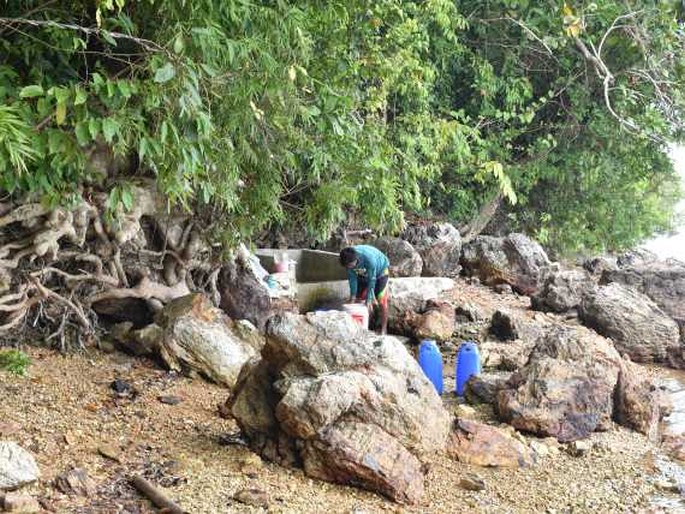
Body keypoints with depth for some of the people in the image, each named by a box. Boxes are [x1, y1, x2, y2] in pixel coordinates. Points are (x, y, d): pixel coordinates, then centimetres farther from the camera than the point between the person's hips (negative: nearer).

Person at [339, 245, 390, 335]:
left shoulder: (369, 259, -44)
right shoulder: (348, 260, -28)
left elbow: (371, 280, -35)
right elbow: (352, 277, -16)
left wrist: (369, 300, -30)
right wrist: (353, 296, -18)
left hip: (380, 271, -5)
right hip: (363, 274, 5)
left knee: (381, 302, -10)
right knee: (358, 299, 1)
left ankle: (383, 330, -1)